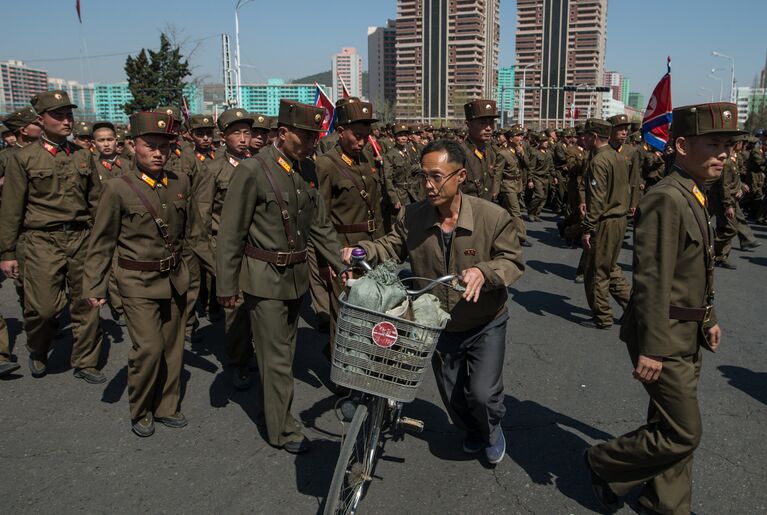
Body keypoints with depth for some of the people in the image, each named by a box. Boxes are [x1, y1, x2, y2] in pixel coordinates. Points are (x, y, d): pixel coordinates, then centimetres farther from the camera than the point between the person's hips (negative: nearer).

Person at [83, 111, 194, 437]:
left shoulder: (180, 184, 1)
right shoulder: (118, 189, -11)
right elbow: (101, 243, -5)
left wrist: (191, 268, 14)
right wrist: (94, 288, -5)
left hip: (175, 279, 5)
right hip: (138, 282, -4)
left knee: (172, 346, 11)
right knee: (148, 347, -9)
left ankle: (166, 407, 29)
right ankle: (140, 412, 15)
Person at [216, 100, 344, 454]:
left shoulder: (307, 169, 4)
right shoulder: (252, 171, -16)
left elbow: (320, 226, 11)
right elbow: (230, 235, -12)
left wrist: (343, 266, 7)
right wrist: (226, 287, -9)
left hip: (297, 276, 7)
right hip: (264, 278, -6)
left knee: (285, 349, 19)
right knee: (276, 356, 2)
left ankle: (271, 404, 38)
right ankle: (282, 429, 16)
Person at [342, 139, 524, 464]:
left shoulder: (493, 217, -21)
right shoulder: (413, 217, -13)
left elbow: (513, 261, -14)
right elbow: (391, 247, 0)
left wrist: (484, 272, -35)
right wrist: (363, 251, -20)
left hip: (485, 325, -3)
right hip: (440, 327, 3)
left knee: (482, 394, -9)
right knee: (453, 396, 18)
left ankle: (493, 429, 29)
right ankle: (472, 431, 53)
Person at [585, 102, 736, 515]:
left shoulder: (693, 196, 11)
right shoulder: (666, 199, -21)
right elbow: (651, 280, -24)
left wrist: (708, 319, 21)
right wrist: (650, 349, -24)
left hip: (686, 335, 10)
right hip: (665, 339, -10)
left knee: (671, 428, 18)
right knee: (682, 434, 0)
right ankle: (605, 463, 20)